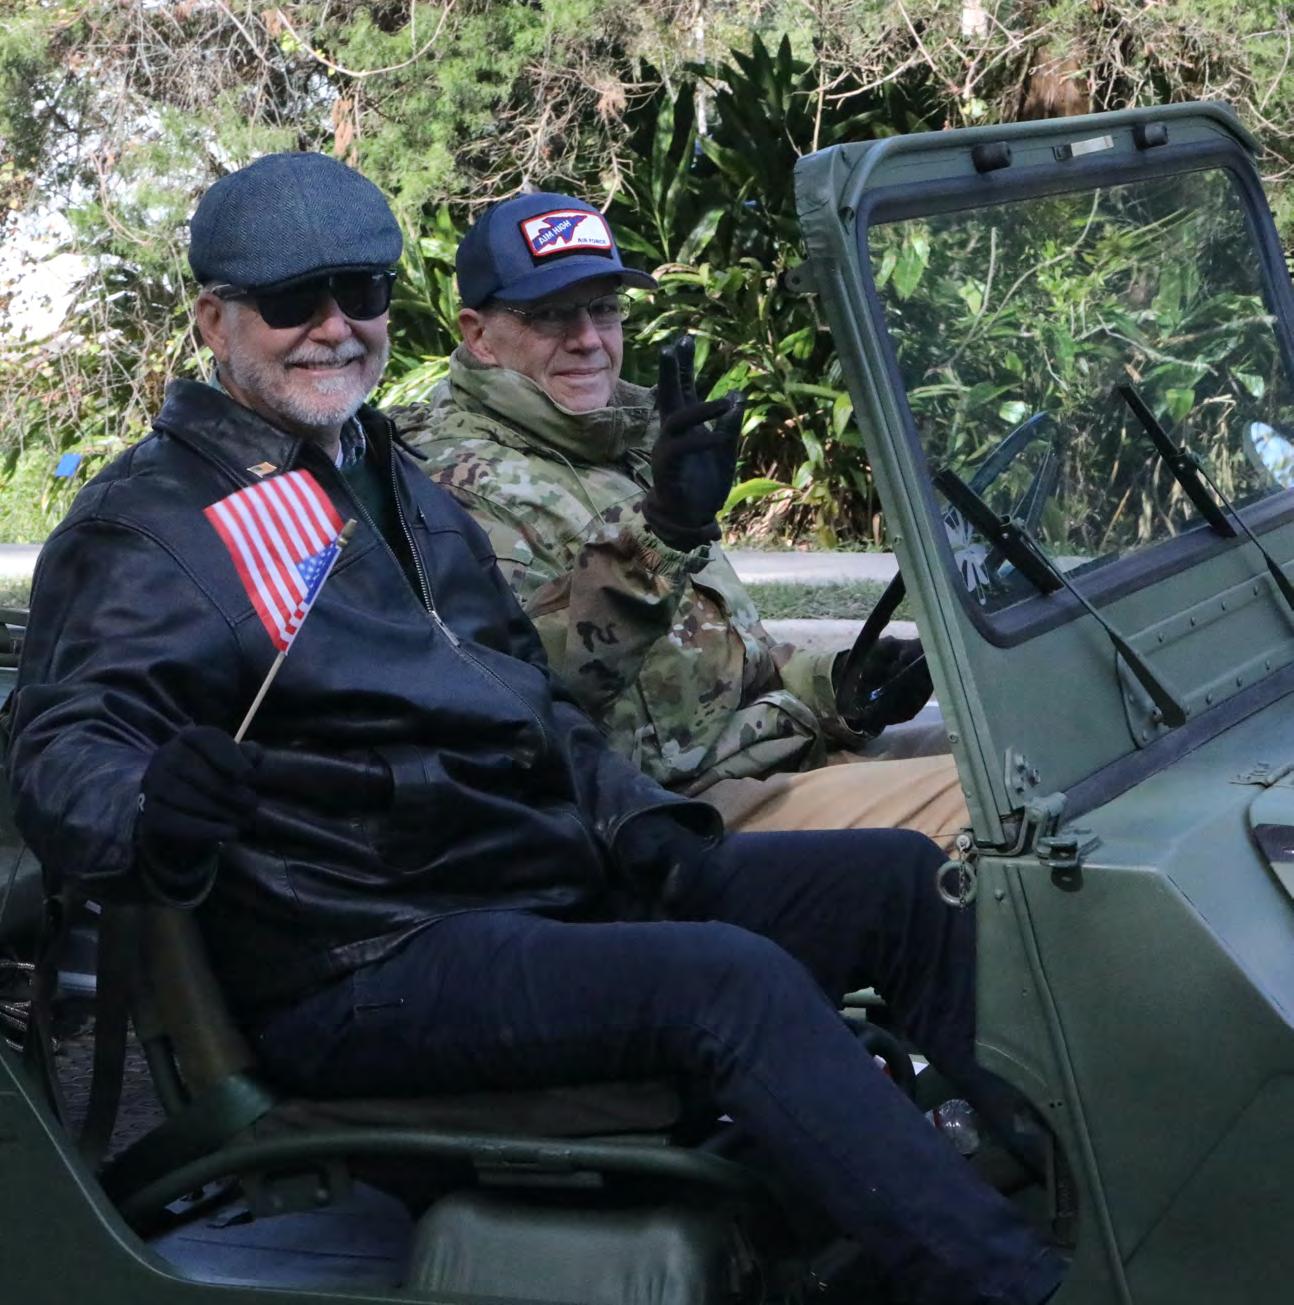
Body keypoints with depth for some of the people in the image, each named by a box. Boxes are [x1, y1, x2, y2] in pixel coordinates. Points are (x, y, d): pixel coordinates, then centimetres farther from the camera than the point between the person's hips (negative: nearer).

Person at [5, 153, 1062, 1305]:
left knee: (902, 881, -1)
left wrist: (637, 824, 8)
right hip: (367, 971, -9)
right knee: (733, 982, -30)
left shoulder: (399, 487, 22)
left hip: (559, 887, 9)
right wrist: (147, 820, -41)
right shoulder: (144, 526, -4)